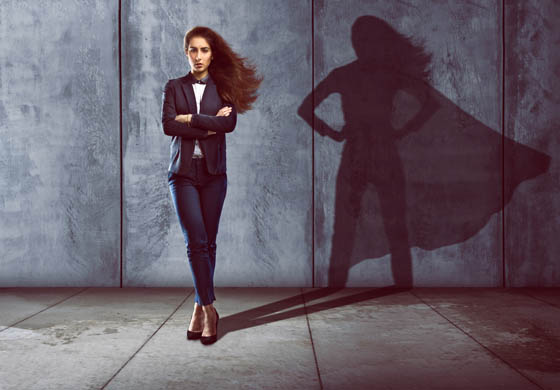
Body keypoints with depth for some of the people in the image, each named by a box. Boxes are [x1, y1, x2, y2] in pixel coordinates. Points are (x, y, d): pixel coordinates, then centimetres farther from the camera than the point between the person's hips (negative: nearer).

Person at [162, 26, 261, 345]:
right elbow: (168, 125, -6)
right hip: (183, 172, -1)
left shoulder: (223, 88, 8)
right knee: (196, 243, -9)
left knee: (209, 244, 4)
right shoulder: (174, 87, 9)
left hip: (213, 173, 1)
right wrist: (210, 125, -9)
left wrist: (191, 119, -10)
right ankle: (209, 309, -3)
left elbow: (230, 123, -9)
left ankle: (200, 308, 15)